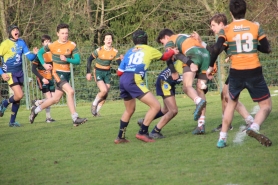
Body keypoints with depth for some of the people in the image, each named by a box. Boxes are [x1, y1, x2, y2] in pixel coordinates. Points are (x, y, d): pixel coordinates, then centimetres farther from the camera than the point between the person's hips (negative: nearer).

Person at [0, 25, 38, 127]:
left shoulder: (21, 42, 6)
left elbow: (29, 57, 6)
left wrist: (34, 54, -17)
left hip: (19, 72, 6)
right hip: (9, 73, -6)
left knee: (18, 97, 7)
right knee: (19, 95, -18)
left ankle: (12, 121, 18)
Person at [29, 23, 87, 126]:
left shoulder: (72, 45, -2)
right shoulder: (53, 46, -6)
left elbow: (77, 61, -7)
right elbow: (40, 52, 8)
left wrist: (67, 59, -24)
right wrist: (44, 64, -6)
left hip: (67, 73, 5)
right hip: (57, 73, -5)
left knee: (56, 99, 10)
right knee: (70, 91, -22)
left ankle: (36, 110, 30)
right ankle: (75, 119, -20)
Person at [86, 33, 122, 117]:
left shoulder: (115, 52, -5)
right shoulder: (99, 50, -14)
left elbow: (119, 63, -3)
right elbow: (89, 59, -8)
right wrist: (88, 73, -12)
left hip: (107, 73, 4)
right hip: (98, 72, -4)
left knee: (105, 95, 2)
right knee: (104, 90, -21)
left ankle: (96, 111, 16)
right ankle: (94, 104, 3)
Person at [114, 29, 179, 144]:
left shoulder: (129, 52, 23)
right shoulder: (150, 50, 15)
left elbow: (119, 72, 18)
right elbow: (164, 57, 34)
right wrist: (173, 51, 54)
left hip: (123, 81, 7)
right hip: (134, 81, -7)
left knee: (129, 110, 26)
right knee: (155, 106, -3)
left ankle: (120, 137, 32)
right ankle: (142, 133, -5)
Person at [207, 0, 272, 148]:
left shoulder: (226, 30, 0)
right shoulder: (255, 27, 1)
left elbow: (216, 49, -13)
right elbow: (267, 49, 2)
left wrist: (211, 67, -1)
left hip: (236, 73, 2)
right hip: (254, 72, -2)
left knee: (232, 103, 25)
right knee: (266, 105, 8)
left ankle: (222, 138, 18)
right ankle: (254, 127, -22)